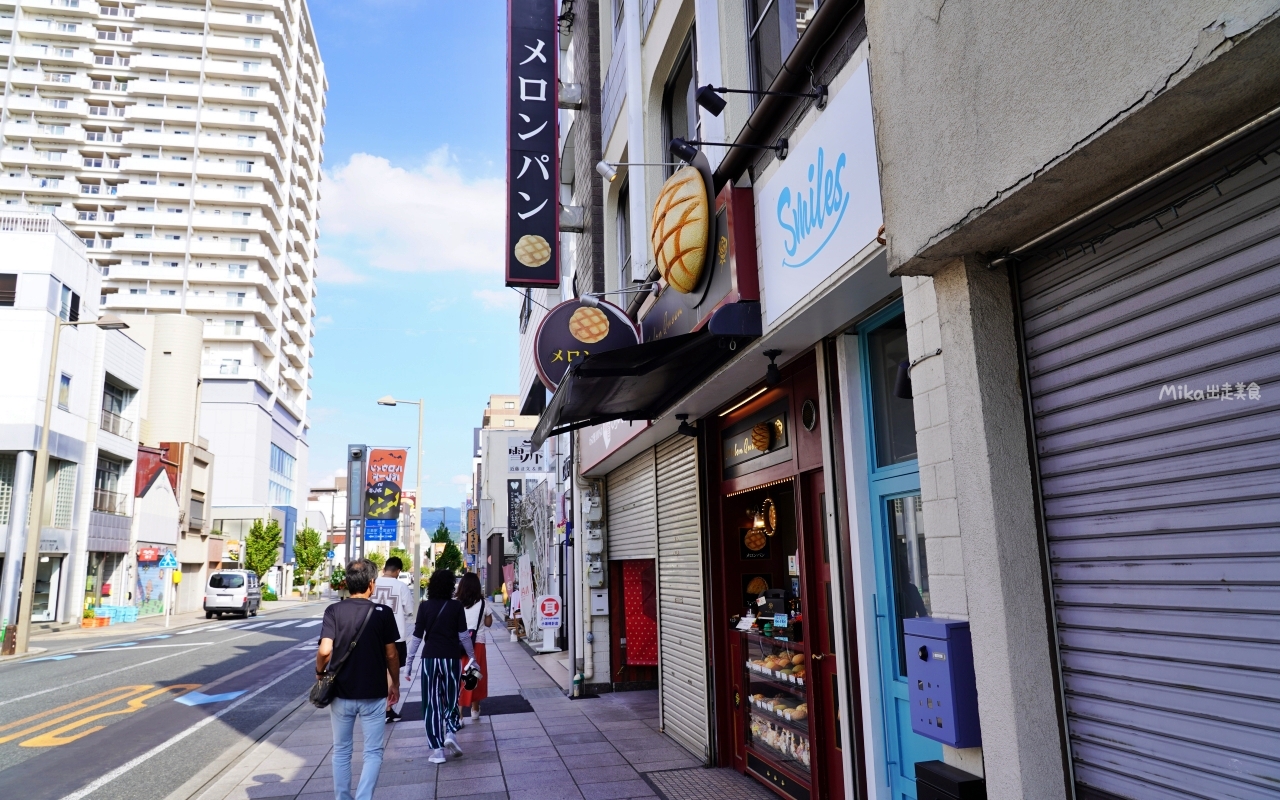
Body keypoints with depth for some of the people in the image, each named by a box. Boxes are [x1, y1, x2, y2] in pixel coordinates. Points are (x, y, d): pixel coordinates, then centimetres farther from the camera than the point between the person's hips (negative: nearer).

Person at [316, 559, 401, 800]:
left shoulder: (334, 611, -7)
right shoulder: (383, 612, -8)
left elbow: (325, 650, -16)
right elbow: (391, 654, -3)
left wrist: (320, 672, 4)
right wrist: (395, 684, 11)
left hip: (341, 693, 2)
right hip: (373, 694, -1)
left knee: (341, 752, 17)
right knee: (373, 753, 8)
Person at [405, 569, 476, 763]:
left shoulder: (424, 606, -1)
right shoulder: (456, 606, -2)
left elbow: (417, 636, -1)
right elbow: (463, 635, 0)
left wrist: (409, 662, 5)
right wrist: (472, 657, 11)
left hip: (429, 657, 0)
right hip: (451, 657, 0)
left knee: (432, 702, 6)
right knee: (451, 698, 17)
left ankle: (437, 749, 4)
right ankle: (450, 732, -4)